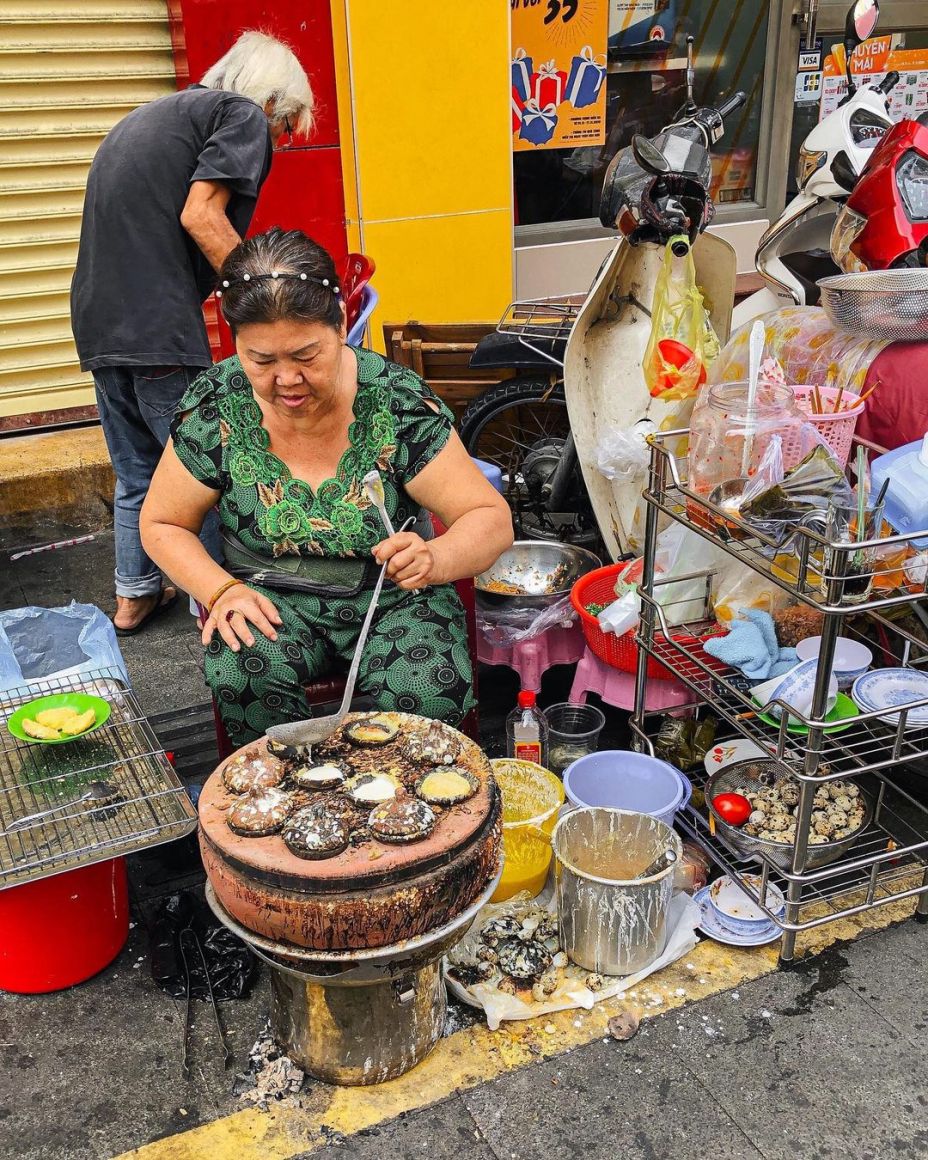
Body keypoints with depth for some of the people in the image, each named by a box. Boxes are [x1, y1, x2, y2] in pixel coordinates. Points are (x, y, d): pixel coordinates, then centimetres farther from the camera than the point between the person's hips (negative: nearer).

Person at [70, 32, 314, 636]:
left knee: (137, 473, 19)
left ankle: (135, 596, 29)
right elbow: (200, 215, -14)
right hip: (158, 325, -9)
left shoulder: (154, 113, 27)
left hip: (99, 320, 9)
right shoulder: (243, 115, 0)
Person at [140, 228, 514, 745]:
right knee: (241, 677, -31)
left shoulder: (397, 400, -16)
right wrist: (222, 590, -17)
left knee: (430, 695, -29)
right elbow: (163, 526, 2)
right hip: (272, 598, 1)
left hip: (393, 598, -1)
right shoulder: (216, 407, -11)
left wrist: (435, 560, -37)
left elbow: (492, 519, -15)